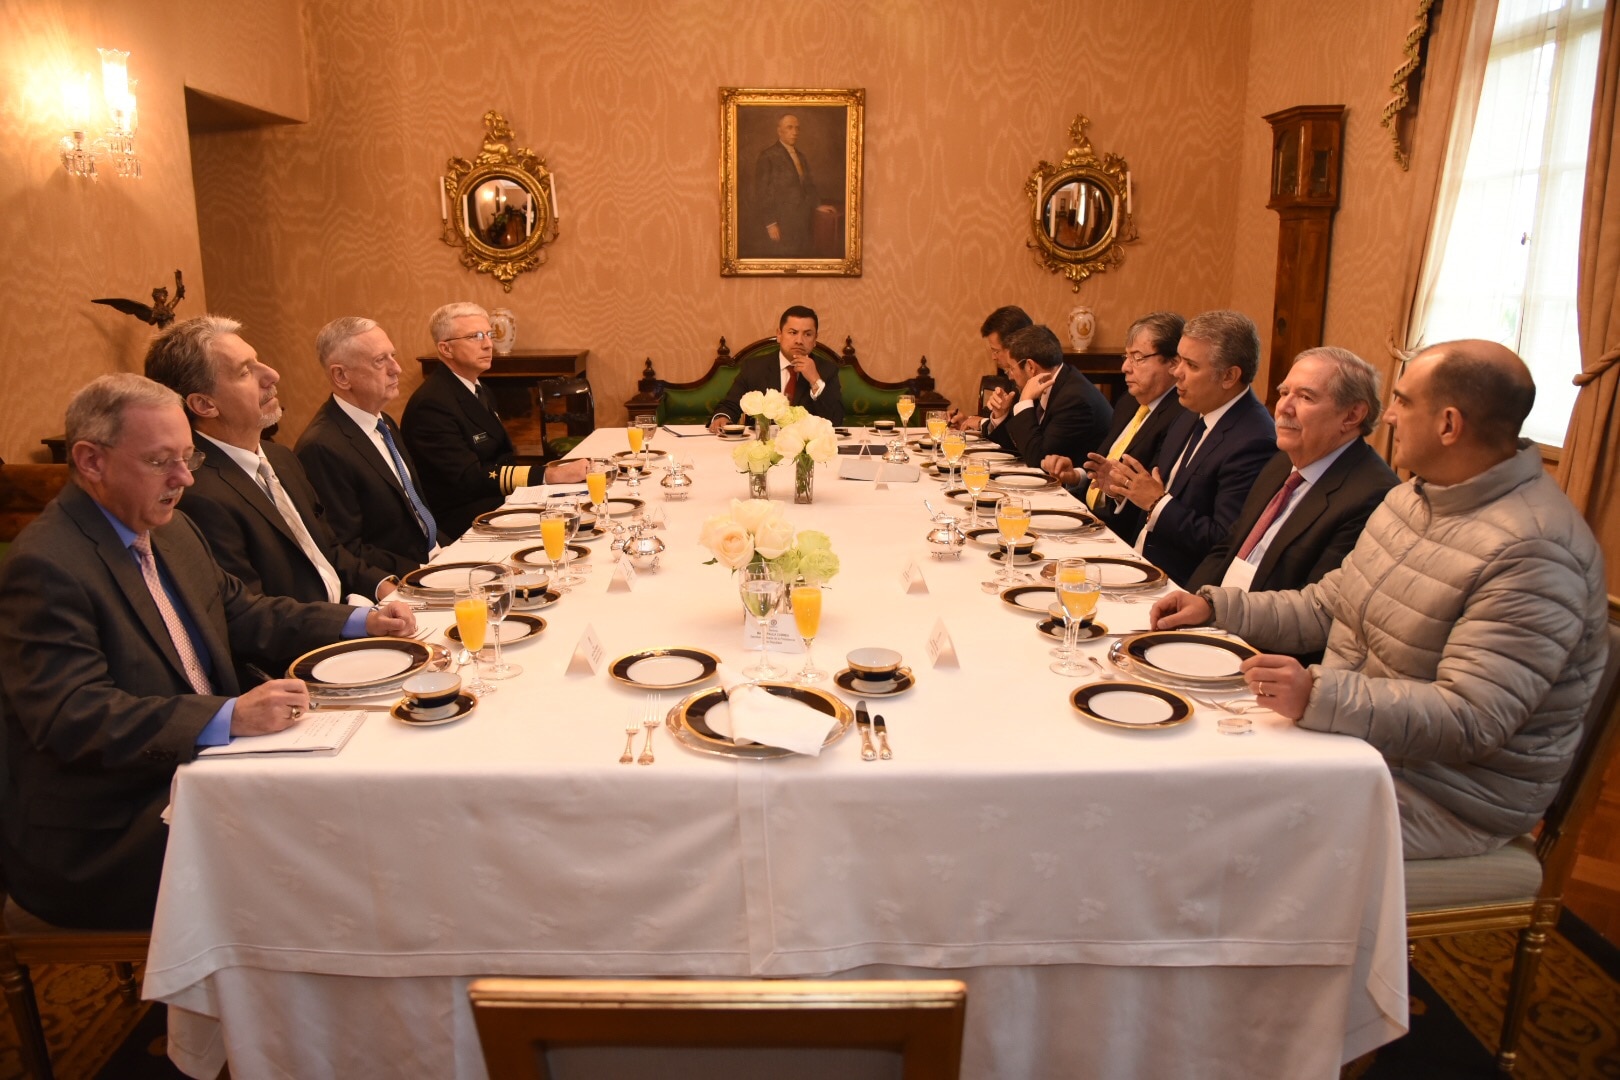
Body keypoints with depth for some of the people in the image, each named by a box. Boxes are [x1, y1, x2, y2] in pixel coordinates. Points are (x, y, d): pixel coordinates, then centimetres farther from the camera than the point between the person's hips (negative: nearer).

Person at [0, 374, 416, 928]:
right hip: (102, 837, -8)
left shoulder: (173, 531, 11)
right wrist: (229, 716, -33)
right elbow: (74, 716, -25)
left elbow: (238, 611, 23)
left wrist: (357, 622, 10)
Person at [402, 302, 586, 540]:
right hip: (458, 523, -9)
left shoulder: (478, 389, 13)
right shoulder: (432, 403, -17)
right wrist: (547, 476, -29)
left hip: (493, 503, 9)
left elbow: (503, 456, 10)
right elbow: (469, 478, -24)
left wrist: (552, 470, -10)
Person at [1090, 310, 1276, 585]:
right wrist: (1124, 487, 1)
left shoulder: (1253, 442, -19)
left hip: (1179, 581, -8)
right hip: (1139, 564, 8)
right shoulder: (1193, 417, 10)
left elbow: (1226, 546, -22)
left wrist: (1157, 502, -18)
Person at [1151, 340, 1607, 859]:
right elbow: (1328, 607, 14)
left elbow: (1470, 719, -29)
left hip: (1446, 796, -8)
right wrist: (1216, 606, 3)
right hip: (1351, 730, 8)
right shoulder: (1417, 494, 7)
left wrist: (1319, 697, -39)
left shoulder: (1533, 554, -23)